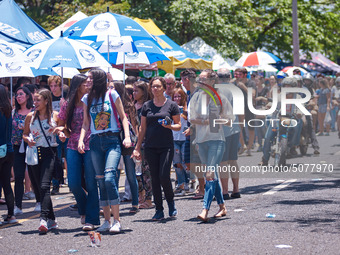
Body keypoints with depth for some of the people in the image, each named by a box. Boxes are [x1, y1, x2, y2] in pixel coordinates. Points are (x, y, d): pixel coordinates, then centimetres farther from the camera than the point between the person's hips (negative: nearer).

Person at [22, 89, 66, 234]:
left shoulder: (55, 116, 2)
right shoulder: (30, 116, 8)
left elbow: (60, 131, 13)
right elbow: (25, 134, 18)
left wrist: (61, 135, -10)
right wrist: (28, 140, -4)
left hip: (50, 152, -4)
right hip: (35, 153, 4)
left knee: (44, 186, -19)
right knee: (41, 188, 7)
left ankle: (44, 219, -28)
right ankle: (52, 220, 17)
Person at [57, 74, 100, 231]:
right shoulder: (68, 105, 8)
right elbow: (61, 125, 18)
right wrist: (67, 132, 0)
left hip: (90, 146, -2)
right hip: (73, 147, 2)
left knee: (91, 184, -4)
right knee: (73, 184, -2)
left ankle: (91, 219, 2)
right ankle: (84, 210, 25)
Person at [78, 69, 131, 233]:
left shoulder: (111, 95, 1)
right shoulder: (87, 99, 12)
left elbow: (123, 117, 3)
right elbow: (86, 123, 14)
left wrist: (127, 136, -8)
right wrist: (81, 140, -1)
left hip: (112, 140, -4)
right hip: (95, 141, 4)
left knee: (109, 177, -18)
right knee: (101, 181, 3)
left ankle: (117, 221, -14)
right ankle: (107, 221, 9)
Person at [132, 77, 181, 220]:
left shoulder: (171, 105, 2)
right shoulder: (146, 106, 10)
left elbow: (178, 126, 5)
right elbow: (143, 129, 13)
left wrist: (169, 126, -17)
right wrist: (137, 148, 10)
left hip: (166, 146, -3)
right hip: (150, 147, 3)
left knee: (164, 176, -13)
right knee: (155, 178, 3)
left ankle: (171, 203, 13)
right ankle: (159, 210, 10)